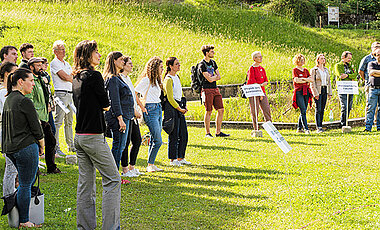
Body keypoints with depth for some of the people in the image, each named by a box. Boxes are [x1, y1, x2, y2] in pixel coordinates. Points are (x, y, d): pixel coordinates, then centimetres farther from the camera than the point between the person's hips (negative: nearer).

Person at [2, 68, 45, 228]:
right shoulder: (24, 101, -15)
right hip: (26, 147, -9)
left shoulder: (8, 100, 13)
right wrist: (41, 145, 4)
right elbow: (36, 127, -12)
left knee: (26, 181, 21)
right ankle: (24, 222, 4)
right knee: (26, 184, -1)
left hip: (9, 147, 9)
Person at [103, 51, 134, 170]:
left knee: (120, 146, 11)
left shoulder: (117, 78, 19)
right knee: (118, 146, -8)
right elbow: (115, 101, -19)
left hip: (124, 116, 10)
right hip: (118, 117, -10)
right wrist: (120, 119, -23)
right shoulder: (113, 79, -13)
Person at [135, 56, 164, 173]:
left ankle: (151, 165, 13)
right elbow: (134, 93, -12)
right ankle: (150, 165, -3)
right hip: (150, 110, -9)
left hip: (158, 109, 9)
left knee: (154, 140, 9)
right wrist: (141, 106, -11)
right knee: (158, 141, -11)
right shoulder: (146, 79, -10)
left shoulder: (156, 80, 16)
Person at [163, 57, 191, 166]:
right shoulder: (168, 79, -13)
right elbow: (170, 98, -16)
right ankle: (172, 159, 4)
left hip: (179, 106, 9)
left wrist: (184, 106, 11)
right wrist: (179, 109, -12)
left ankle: (180, 158, 18)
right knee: (174, 135, -4)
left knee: (184, 134, 10)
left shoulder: (177, 77, 14)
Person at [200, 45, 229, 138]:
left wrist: (212, 77, -6)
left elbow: (219, 77, 10)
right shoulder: (202, 65, -10)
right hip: (207, 90, -7)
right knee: (209, 111, -4)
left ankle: (218, 132, 10)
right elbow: (209, 79, -17)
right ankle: (207, 133, 5)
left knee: (221, 110, 4)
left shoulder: (213, 62, 15)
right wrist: (215, 76, 2)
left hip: (215, 89, 7)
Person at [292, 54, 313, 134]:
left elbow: (311, 79, 7)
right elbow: (296, 80, -12)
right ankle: (306, 128, -15)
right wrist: (306, 81, -2)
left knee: (303, 111, 5)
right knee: (303, 111, -12)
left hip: (306, 91, 6)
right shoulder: (295, 70, 1)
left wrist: (303, 78, -9)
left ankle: (299, 128, 14)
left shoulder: (306, 70, 18)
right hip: (298, 92, -6)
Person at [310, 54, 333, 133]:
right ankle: (318, 128, -13)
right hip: (318, 91, -6)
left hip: (325, 91, 6)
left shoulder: (326, 70, 15)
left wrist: (330, 93, 10)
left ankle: (320, 126, 10)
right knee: (318, 109, -10)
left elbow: (329, 82, 17)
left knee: (322, 109, 6)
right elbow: (312, 83, -8)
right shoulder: (314, 70, -3)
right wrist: (315, 93, -15)